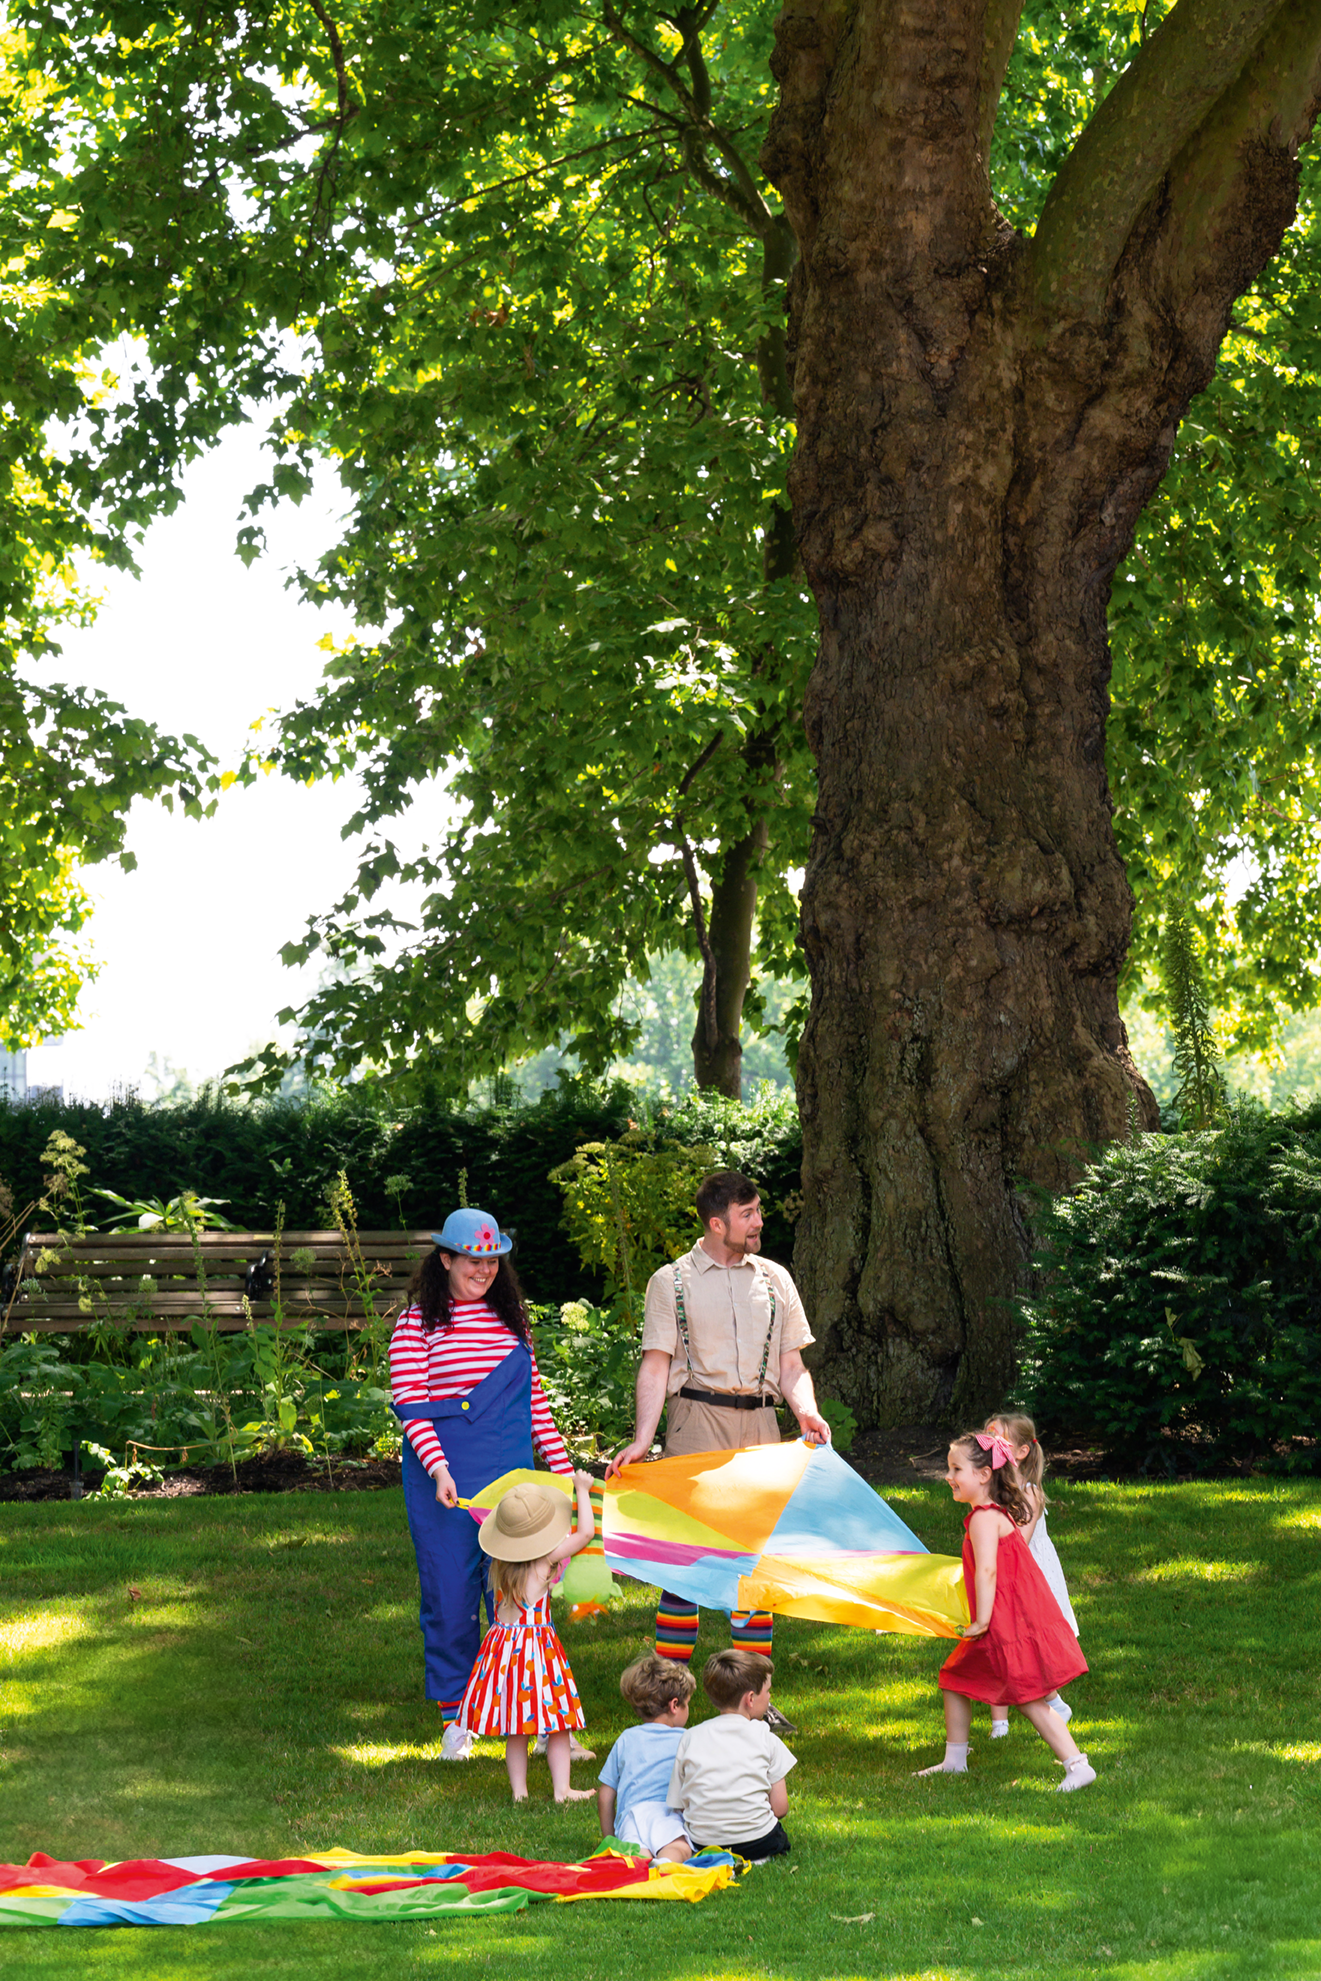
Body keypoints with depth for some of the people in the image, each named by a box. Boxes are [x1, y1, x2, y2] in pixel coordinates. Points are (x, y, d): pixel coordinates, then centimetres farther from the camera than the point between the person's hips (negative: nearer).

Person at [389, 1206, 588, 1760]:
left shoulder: (512, 1319, 13)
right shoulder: (417, 1323, -1)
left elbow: (534, 1399, 17)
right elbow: (410, 1404, -8)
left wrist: (562, 1466, 14)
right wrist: (438, 1469, -21)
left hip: (512, 1473, 3)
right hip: (445, 1479, -3)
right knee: (451, 1594, 1)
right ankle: (455, 1723, 12)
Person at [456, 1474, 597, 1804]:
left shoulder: (499, 1563, 3)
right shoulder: (546, 1558, -12)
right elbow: (586, 1532, -10)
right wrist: (582, 1490, 1)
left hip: (502, 1645, 6)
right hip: (537, 1647, -6)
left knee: (515, 1729, 11)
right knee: (556, 1725, 3)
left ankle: (519, 1789, 13)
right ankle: (561, 1789, 4)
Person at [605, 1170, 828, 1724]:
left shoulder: (774, 1279, 15)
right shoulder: (671, 1281, 5)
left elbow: (791, 1364, 15)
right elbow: (656, 1366, 0)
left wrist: (805, 1409, -5)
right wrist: (642, 1439, -12)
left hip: (759, 1421, 4)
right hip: (697, 1417, -4)